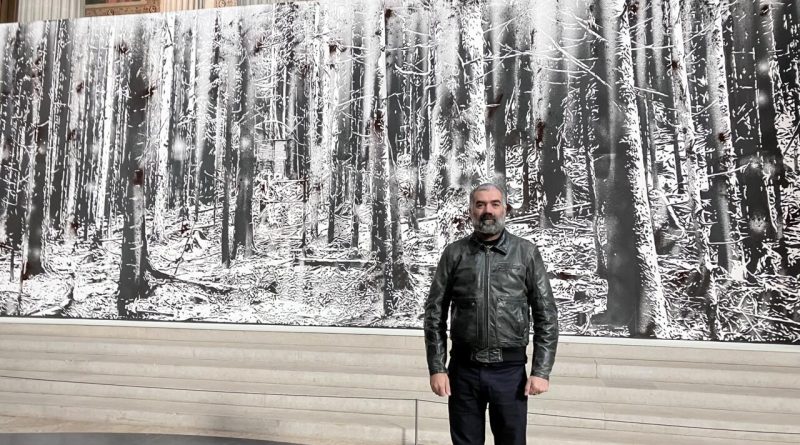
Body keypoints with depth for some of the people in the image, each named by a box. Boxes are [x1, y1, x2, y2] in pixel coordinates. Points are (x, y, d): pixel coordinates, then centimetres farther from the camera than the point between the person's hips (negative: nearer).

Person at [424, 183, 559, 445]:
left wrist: (541, 371, -6)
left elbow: (546, 315, -1)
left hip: (510, 369, 0)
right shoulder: (454, 253, 1)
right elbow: (435, 313, 2)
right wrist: (437, 368, -3)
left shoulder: (527, 253, -1)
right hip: (464, 369, 1)